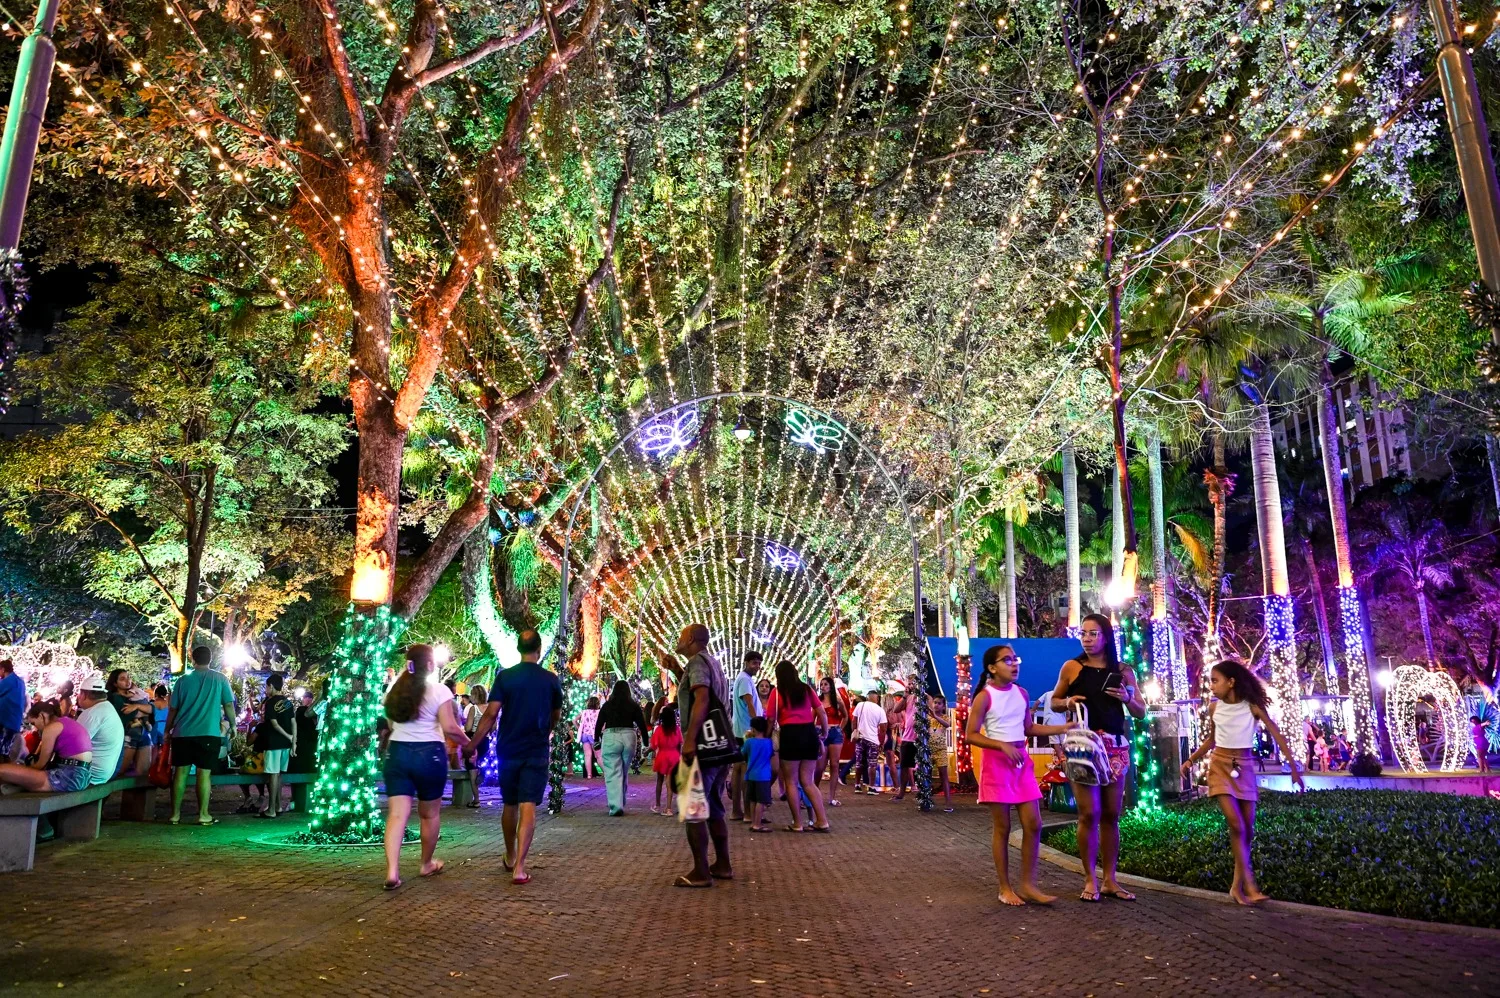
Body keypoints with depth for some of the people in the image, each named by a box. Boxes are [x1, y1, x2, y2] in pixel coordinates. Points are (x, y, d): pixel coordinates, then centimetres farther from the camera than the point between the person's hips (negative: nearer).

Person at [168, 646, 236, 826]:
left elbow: (173, 709, 9)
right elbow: (229, 705, 0)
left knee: (180, 771, 7)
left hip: (182, 732, 3)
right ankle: (203, 815, -1)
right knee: (204, 772, -2)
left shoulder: (183, 680, 7)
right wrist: (232, 724, 14)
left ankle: (175, 814, 11)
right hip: (208, 732, -2)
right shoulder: (220, 679, 1)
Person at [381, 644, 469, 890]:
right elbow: (449, 728, -15)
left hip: (397, 752, 4)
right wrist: (467, 743, 0)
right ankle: (427, 864, 28)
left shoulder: (394, 690, 8)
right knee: (430, 813, 14)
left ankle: (392, 871, -14)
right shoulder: (439, 691, -9)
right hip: (429, 753, -4)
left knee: (397, 814, -2)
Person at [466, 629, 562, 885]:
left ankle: (510, 857, 33)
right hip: (536, 752, -1)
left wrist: (473, 744, -1)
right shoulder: (551, 679, -1)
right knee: (528, 807, -4)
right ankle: (519, 867, -13)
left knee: (509, 805, 17)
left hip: (508, 750, 1)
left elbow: (491, 713, -10)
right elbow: (556, 716, 11)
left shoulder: (504, 676, -5)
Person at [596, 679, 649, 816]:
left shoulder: (607, 705, 6)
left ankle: (616, 806, -11)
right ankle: (620, 803, 25)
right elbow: (642, 724, 6)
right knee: (623, 772, 16)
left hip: (610, 738, -2)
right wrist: (646, 742, 10)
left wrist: (596, 739, 20)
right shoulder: (634, 705, 7)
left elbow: (598, 724, 9)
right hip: (629, 737, 2)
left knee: (613, 773, -2)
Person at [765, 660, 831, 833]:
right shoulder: (807, 688, 12)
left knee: (791, 782, 7)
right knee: (808, 782, 12)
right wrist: (823, 736, 17)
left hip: (790, 735, -4)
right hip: (810, 733, 4)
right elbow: (822, 714, 9)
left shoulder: (777, 692, 3)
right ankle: (822, 822, 6)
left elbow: (771, 720, 1)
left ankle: (798, 824, 8)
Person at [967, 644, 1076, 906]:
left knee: (1033, 824, 4)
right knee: (1002, 828, 1)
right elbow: (971, 735, -11)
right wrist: (1003, 746, -21)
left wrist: (1063, 728, 7)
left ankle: (1028, 884, 14)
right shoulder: (984, 697, -11)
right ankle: (1005, 888, 12)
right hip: (996, 762, -6)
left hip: (1022, 761, 6)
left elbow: (1029, 728, 17)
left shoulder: (1022, 694, 8)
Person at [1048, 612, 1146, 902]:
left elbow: (1141, 712, 10)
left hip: (1115, 747, 3)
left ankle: (1110, 880, 15)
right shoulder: (1071, 667, 0)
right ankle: (1090, 880, 4)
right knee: (1089, 813, -6)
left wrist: (1127, 698, -10)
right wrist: (1068, 702, -11)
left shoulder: (1123, 671, 5)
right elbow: (1054, 702, 10)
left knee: (1111, 815, 7)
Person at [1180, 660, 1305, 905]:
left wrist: (1294, 767, -17)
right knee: (1236, 825, -14)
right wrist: (1191, 760, 6)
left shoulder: (1252, 706, -9)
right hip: (1220, 766, 0)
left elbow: (1277, 736, -10)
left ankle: (1237, 885, 14)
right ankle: (1249, 886, -10)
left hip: (1245, 767, 1)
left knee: (1248, 830, 3)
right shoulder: (1214, 708, -1)